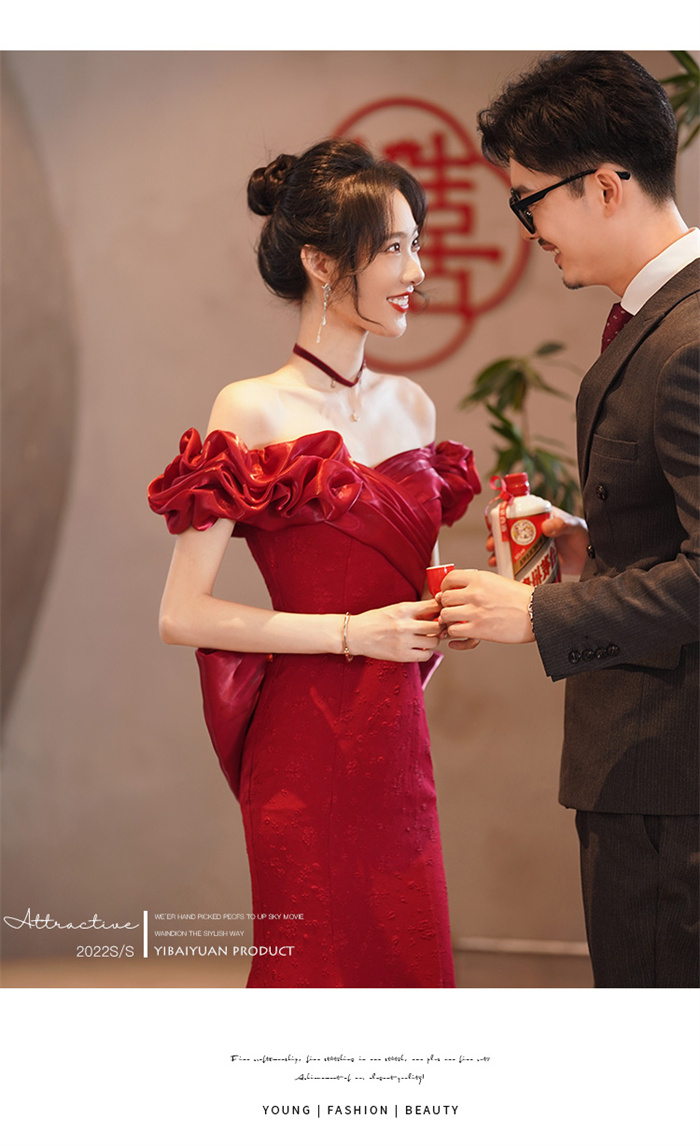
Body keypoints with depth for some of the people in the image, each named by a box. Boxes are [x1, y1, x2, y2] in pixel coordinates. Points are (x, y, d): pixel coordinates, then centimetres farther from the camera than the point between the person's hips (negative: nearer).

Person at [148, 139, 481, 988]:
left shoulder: (410, 407, 12)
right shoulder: (253, 413, -8)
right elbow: (182, 616, -12)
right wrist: (352, 633, -13)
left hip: (398, 754, 6)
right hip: (308, 752, -6)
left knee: (406, 971, 8)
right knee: (319, 978, 1)